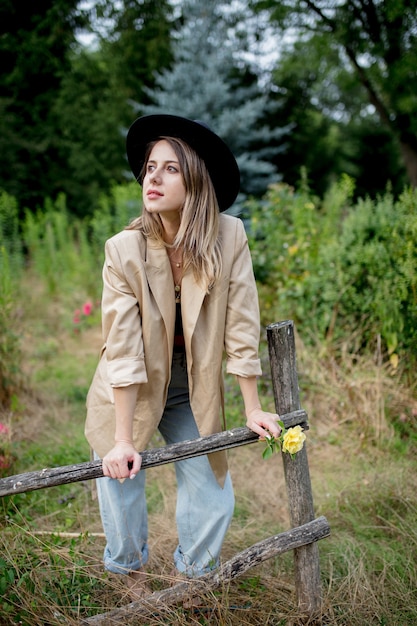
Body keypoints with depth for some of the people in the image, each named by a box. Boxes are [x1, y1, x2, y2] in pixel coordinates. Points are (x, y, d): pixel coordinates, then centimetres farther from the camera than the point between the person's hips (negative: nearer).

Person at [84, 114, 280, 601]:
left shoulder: (229, 237, -19)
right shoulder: (124, 250, -22)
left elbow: (240, 328, -14)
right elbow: (122, 349, -23)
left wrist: (252, 410, -10)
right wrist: (122, 440, -23)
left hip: (192, 390, 2)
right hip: (130, 392, -1)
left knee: (211, 489, 2)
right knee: (121, 481, 4)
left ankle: (193, 574, 32)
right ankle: (129, 570, 36)